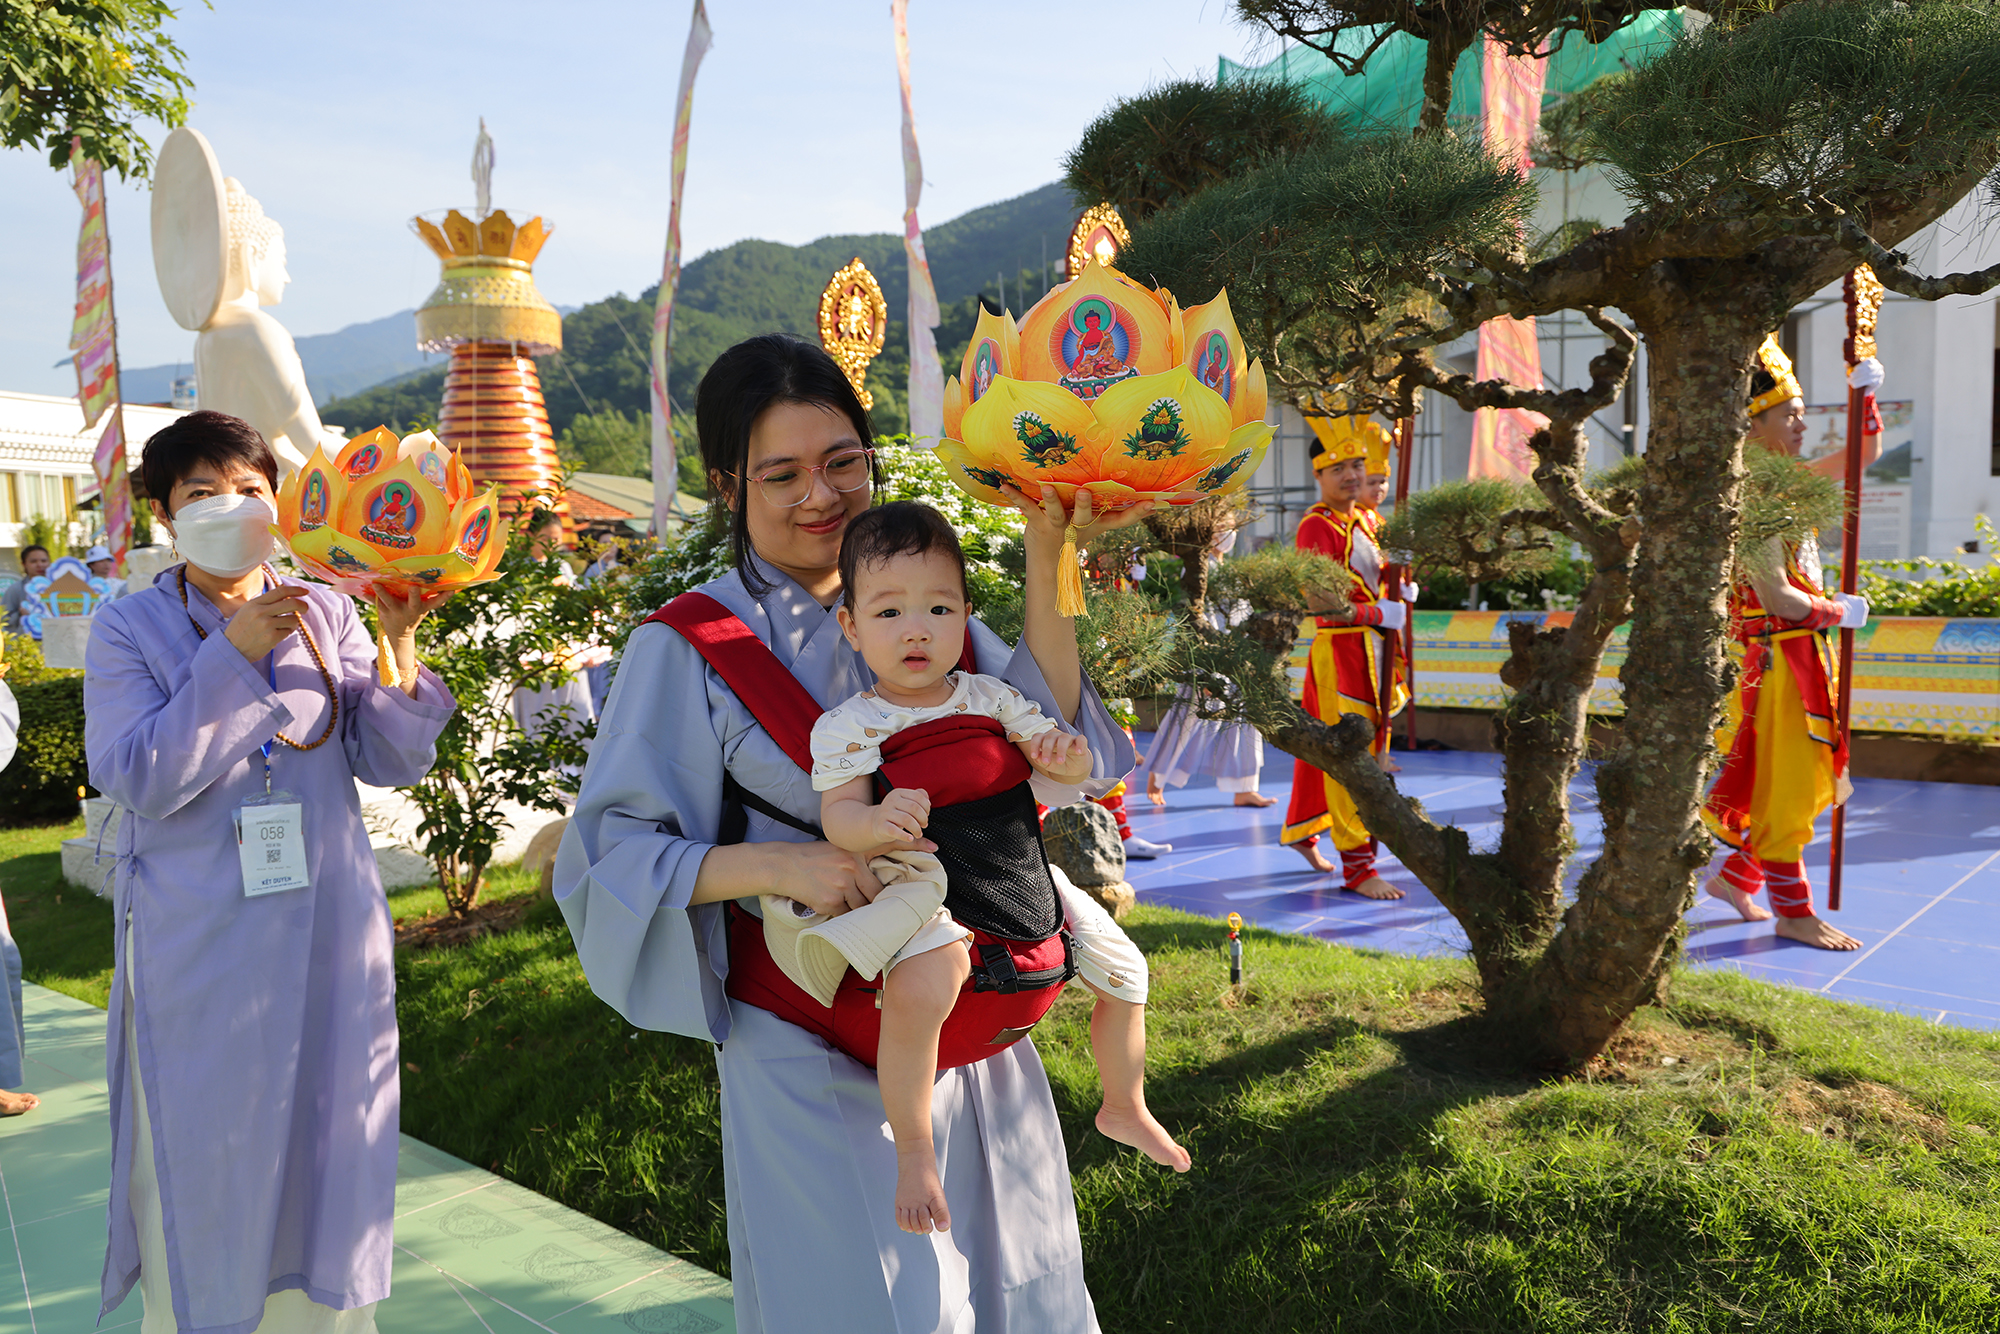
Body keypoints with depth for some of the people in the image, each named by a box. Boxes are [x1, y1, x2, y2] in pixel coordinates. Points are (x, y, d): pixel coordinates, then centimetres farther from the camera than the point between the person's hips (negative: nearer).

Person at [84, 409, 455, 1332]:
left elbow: (392, 761, -2)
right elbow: (134, 778, -14)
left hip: (327, 944, 2)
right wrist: (233, 655, -19)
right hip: (197, 956, -2)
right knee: (205, 1166, 10)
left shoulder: (326, 615, 4)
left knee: (324, 1161, 14)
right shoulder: (128, 629, -1)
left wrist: (398, 643, -17)